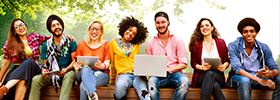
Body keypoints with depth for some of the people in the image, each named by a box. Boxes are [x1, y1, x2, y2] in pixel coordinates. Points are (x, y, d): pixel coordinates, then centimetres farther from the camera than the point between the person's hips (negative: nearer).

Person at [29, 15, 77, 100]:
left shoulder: (70, 42, 4)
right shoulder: (46, 45, 11)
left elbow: (74, 61, 0)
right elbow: (45, 64, 12)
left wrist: (66, 69, -20)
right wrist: (44, 70, -13)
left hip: (68, 72, -2)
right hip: (51, 75, 3)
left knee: (69, 76, -38)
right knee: (35, 80, -25)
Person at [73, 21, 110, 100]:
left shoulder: (106, 44, 15)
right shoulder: (81, 45, 18)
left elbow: (107, 63, 4)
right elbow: (78, 62, 11)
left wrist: (102, 66, -22)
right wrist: (77, 67, -16)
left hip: (101, 73, -1)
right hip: (83, 73, 1)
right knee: (86, 68, -40)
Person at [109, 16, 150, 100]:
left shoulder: (136, 45, 19)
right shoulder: (114, 42, 13)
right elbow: (113, 62, 16)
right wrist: (112, 80, 20)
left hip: (138, 74, 2)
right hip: (124, 74, -2)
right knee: (120, 86, -40)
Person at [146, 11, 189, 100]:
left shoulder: (177, 40, 7)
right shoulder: (150, 42, 11)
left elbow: (184, 64, 3)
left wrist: (168, 69, -13)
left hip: (174, 73, 0)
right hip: (157, 75, 0)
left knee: (185, 81, -34)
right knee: (151, 81, -36)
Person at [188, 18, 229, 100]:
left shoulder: (221, 42, 13)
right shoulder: (195, 44, 9)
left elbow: (227, 60, 15)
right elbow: (193, 63, 9)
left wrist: (224, 66, -10)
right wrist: (201, 67, -13)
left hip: (218, 76, 0)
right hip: (201, 76, 0)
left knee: (210, 74, -40)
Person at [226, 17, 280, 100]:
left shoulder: (264, 48, 2)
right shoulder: (233, 46, -8)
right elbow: (237, 69, -20)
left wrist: (270, 73, -29)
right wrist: (259, 80, -31)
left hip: (259, 77, 4)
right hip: (238, 78, -3)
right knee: (245, 80, -38)